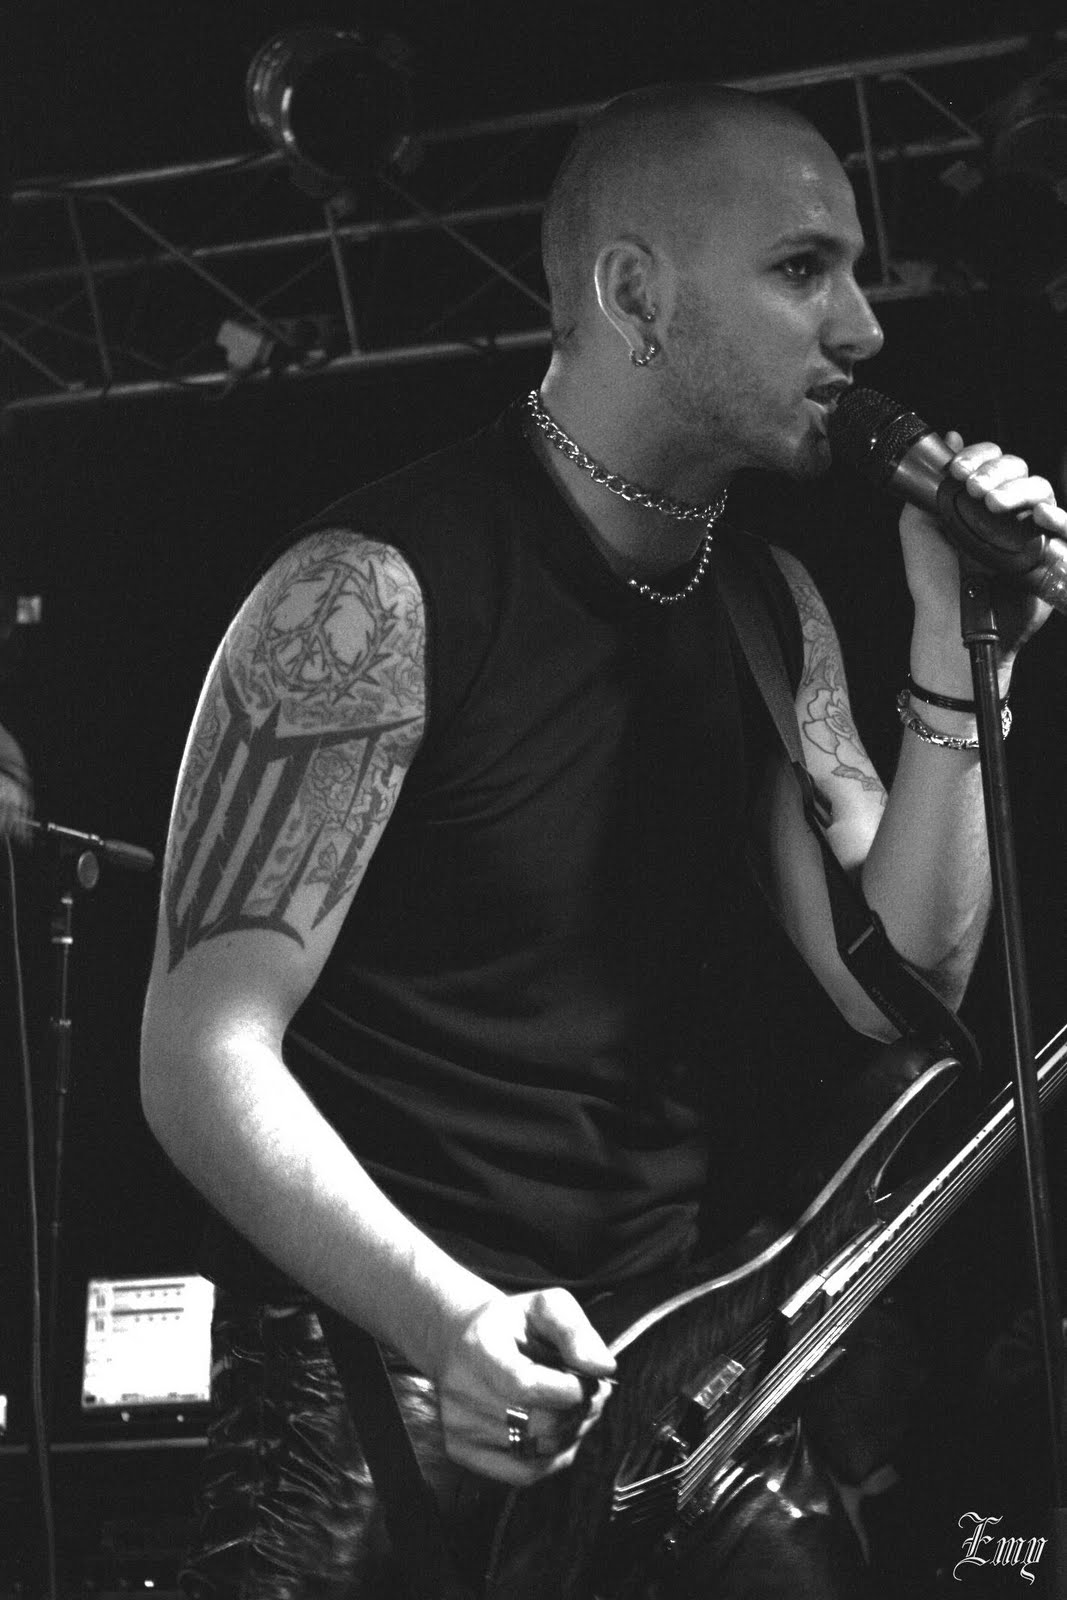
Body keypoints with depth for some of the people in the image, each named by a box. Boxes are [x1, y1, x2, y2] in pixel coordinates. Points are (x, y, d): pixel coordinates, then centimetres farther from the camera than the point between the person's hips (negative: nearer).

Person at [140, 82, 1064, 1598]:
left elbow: (895, 986, 6)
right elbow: (201, 1052, -17)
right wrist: (446, 1318, -31)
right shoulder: (382, 591, -14)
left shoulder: (772, 608, 10)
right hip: (381, 1382, -6)